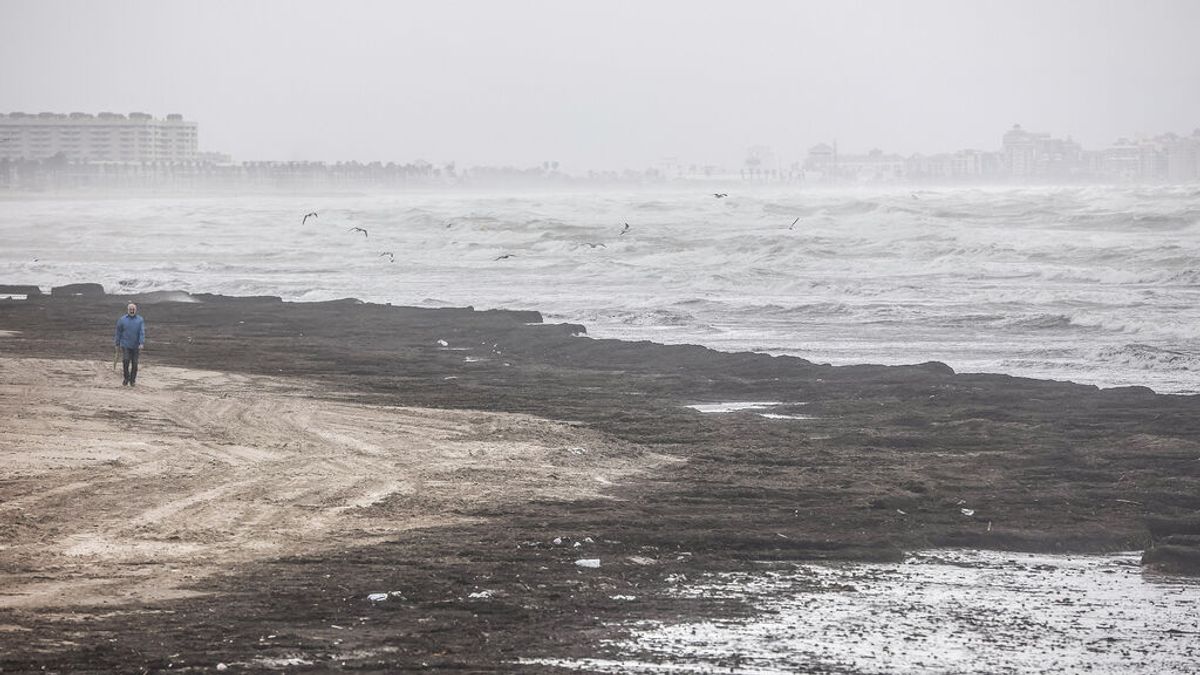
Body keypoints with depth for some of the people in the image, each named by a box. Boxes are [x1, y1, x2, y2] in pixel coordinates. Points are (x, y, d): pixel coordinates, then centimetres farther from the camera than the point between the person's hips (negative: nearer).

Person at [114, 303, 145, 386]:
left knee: (134, 363, 3)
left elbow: (142, 332, -6)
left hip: (135, 346, 1)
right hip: (125, 345, -1)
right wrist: (117, 343, 8)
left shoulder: (140, 320, 3)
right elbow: (118, 332, 9)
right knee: (126, 361, -14)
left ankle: (132, 380, 15)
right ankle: (126, 379, 0)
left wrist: (142, 343, -18)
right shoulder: (122, 320, 3)